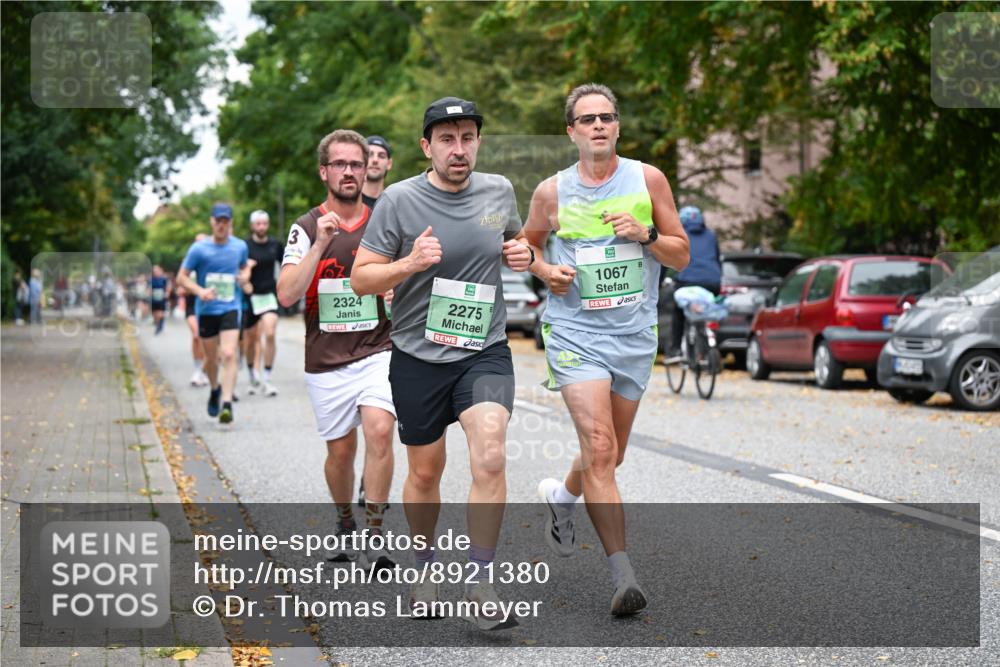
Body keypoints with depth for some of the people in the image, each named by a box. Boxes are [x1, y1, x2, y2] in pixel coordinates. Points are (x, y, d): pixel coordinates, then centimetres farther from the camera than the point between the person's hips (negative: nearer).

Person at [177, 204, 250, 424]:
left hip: (231, 308, 0)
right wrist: (200, 291, -19)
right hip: (206, 310, 0)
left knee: (229, 355, -17)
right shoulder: (199, 249, -5)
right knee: (211, 358, 12)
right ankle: (215, 389, 42)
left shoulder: (240, 246, 3)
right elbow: (182, 277, -1)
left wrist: (245, 276, -2)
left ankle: (227, 404, -20)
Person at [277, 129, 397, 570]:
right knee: (340, 450, 8)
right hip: (326, 361, 0)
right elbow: (286, 295, -16)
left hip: (378, 352, 0)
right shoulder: (307, 228, -2)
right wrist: (321, 244, -22)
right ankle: (344, 524, 34)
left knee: (379, 431, -20)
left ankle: (373, 535, -13)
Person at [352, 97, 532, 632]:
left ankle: (480, 584, -8)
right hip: (418, 357, -1)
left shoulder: (499, 191, 3)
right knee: (425, 471, 12)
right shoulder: (399, 200, -8)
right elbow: (361, 279, -7)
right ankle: (425, 565, 37)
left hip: (485, 351, 1)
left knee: (490, 458, -19)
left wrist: (522, 254, 0)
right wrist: (409, 263, -25)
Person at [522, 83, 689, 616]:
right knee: (599, 449, -17)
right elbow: (527, 245, 17)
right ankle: (623, 576, -16)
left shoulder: (647, 180, 2)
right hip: (575, 332, -3)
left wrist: (645, 234, -13)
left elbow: (681, 256, 6)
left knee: (611, 454, 16)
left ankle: (561, 495, 49)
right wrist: (545, 271, -5)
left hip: (634, 334, 3)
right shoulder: (551, 192, 0)